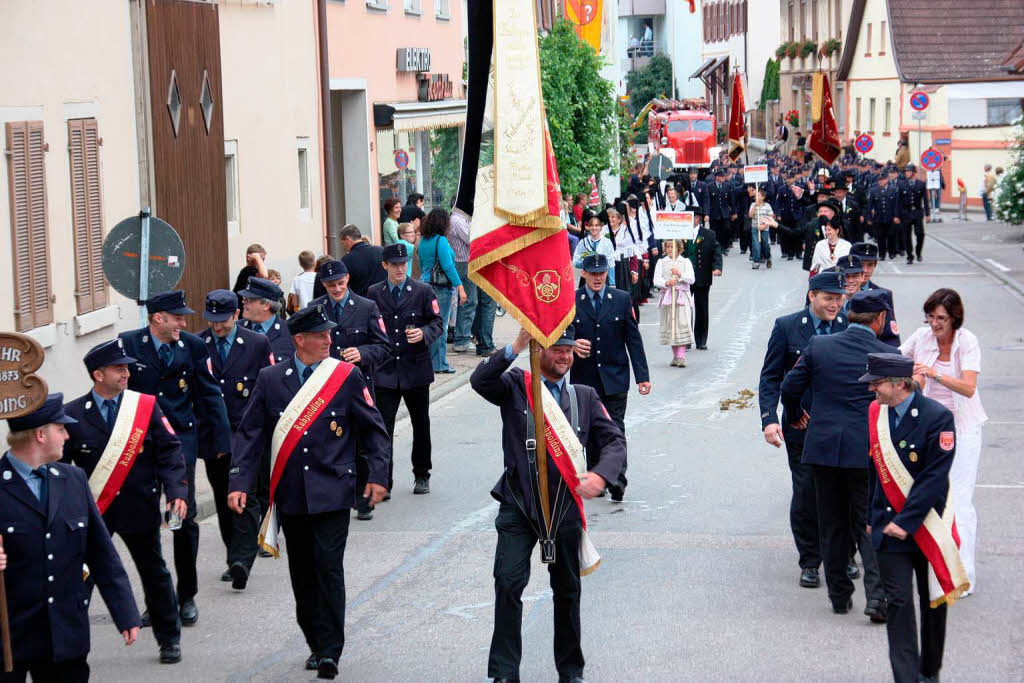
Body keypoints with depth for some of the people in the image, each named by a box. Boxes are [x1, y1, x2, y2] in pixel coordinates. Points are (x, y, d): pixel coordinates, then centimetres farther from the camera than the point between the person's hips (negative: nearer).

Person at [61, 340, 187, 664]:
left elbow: (169, 451, -1)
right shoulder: (72, 415, -5)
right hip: (92, 513, -1)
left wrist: (176, 491, -13)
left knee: (154, 574, 13)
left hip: (139, 509, 2)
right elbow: (59, 465, 0)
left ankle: (169, 640, 29)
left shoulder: (146, 406, -1)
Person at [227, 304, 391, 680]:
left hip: (332, 492, -2)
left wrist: (378, 475, -3)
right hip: (290, 494, 2)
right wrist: (239, 483, -4)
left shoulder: (347, 375, 0)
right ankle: (316, 644, 23)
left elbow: (373, 429, 6)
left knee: (329, 567, -9)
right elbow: (250, 434, 4)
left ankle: (329, 652, -4)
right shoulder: (270, 379, 3)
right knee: (302, 572, 9)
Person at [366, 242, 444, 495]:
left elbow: (437, 324, 2)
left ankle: (421, 475, 27)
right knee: (383, 426, -7)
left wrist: (423, 333, -17)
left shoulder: (423, 291, 0)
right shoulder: (374, 294, 4)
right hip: (385, 370, 0)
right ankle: (383, 481, -3)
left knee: (420, 424, 12)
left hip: (416, 369, 0)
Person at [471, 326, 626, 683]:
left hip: (565, 506, 3)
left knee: (568, 590, 12)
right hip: (519, 505, -3)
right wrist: (514, 348, -27)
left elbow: (614, 441, 4)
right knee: (508, 583, -12)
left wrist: (601, 474, -16)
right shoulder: (515, 386, 2)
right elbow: (480, 381, -16)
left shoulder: (585, 398, 10)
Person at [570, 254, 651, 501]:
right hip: (584, 377, 1)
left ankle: (617, 481, -8)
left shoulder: (621, 300, 3)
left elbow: (633, 339, 4)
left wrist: (642, 376, 0)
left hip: (614, 378, -1)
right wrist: (573, 345, -20)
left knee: (615, 429, -7)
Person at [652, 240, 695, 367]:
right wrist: (666, 283, -20)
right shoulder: (661, 262, 9)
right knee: (670, 325, 4)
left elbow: (691, 279, -2)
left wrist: (680, 274, -19)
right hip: (667, 296, 2)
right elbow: (656, 280, -1)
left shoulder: (685, 261, 7)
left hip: (682, 297, -2)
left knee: (682, 323, -13)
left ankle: (681, 356, -15)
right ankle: (675, 355, 13)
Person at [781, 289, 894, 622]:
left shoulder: (818, 346, -1)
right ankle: (876, 596, -8)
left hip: (823, 446, 2)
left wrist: (795, 416, 23)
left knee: (832, 525, 13)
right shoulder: (887, 355, -6)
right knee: (868, 525, 5)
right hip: (867, 451, -2)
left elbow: (790, 387, 4)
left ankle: (839, 594, 19)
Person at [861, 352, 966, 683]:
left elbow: (934, 478, -16)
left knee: (934, 600, 11)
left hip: (928, 526, -3)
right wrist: (873, 518, 9)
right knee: (899, 603, -3)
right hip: (889, 525, 3)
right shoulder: (875, 413, 1)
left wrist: (906, 522, -17)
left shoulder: (937, 417, -14)